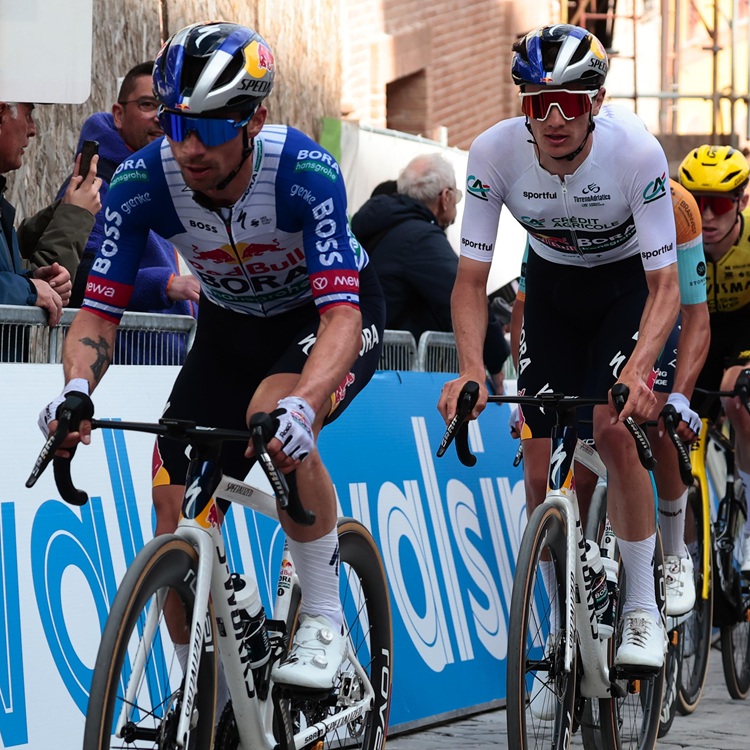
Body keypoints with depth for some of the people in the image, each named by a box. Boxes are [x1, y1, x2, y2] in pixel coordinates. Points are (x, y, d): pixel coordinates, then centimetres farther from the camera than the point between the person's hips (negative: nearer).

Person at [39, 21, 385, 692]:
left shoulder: (304, 172, -34)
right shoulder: (142, 182, -25)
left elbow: (341, 315, -41)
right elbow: (98, 313, -20)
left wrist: (299, 405, -59)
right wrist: (76, 390, -42)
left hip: (329, 314, -4)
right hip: (231, 326, 4)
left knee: (273, 418, -36)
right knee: (179, 529, -9)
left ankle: (324, 618, -18)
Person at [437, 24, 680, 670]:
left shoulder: (636, 151, -32)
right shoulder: (495, 152, -27)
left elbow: (665, 285, -29)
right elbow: (471, 278, -21)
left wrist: (638, 369, -46)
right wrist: (472, 368, -38)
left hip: (629, 282, -2)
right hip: (552, 285, 3)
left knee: (611, 426, -24)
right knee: (541, 471, -5)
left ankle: (644, 611, -10)